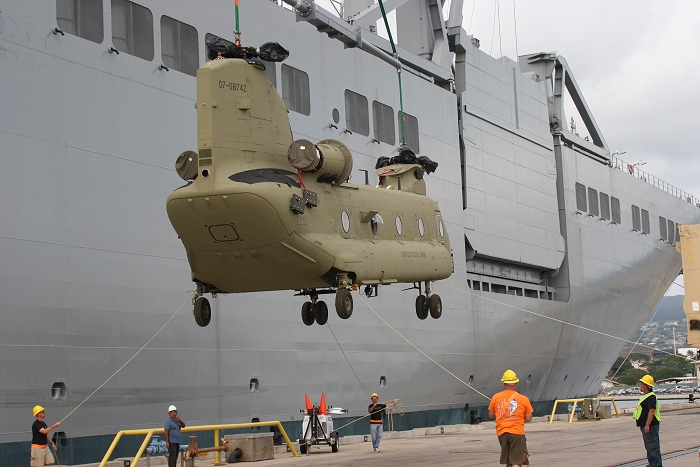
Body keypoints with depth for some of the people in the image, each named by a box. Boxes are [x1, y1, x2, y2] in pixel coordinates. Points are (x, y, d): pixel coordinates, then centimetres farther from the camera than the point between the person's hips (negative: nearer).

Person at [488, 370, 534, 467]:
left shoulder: (495, 398, 2)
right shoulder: (524, 399, -2)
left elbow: (491, 415, 9)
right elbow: (528, 418, 1)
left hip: (501, 432, 3)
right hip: (517, 432, -3)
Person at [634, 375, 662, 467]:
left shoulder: (651, 396, -17)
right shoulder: (646, 396, 18)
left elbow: (652, 411, -25)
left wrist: (647, 425, -28)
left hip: (651, 426, -11)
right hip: (645, 425, 11)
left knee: (653, 445, -9)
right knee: (649, 446, 16)